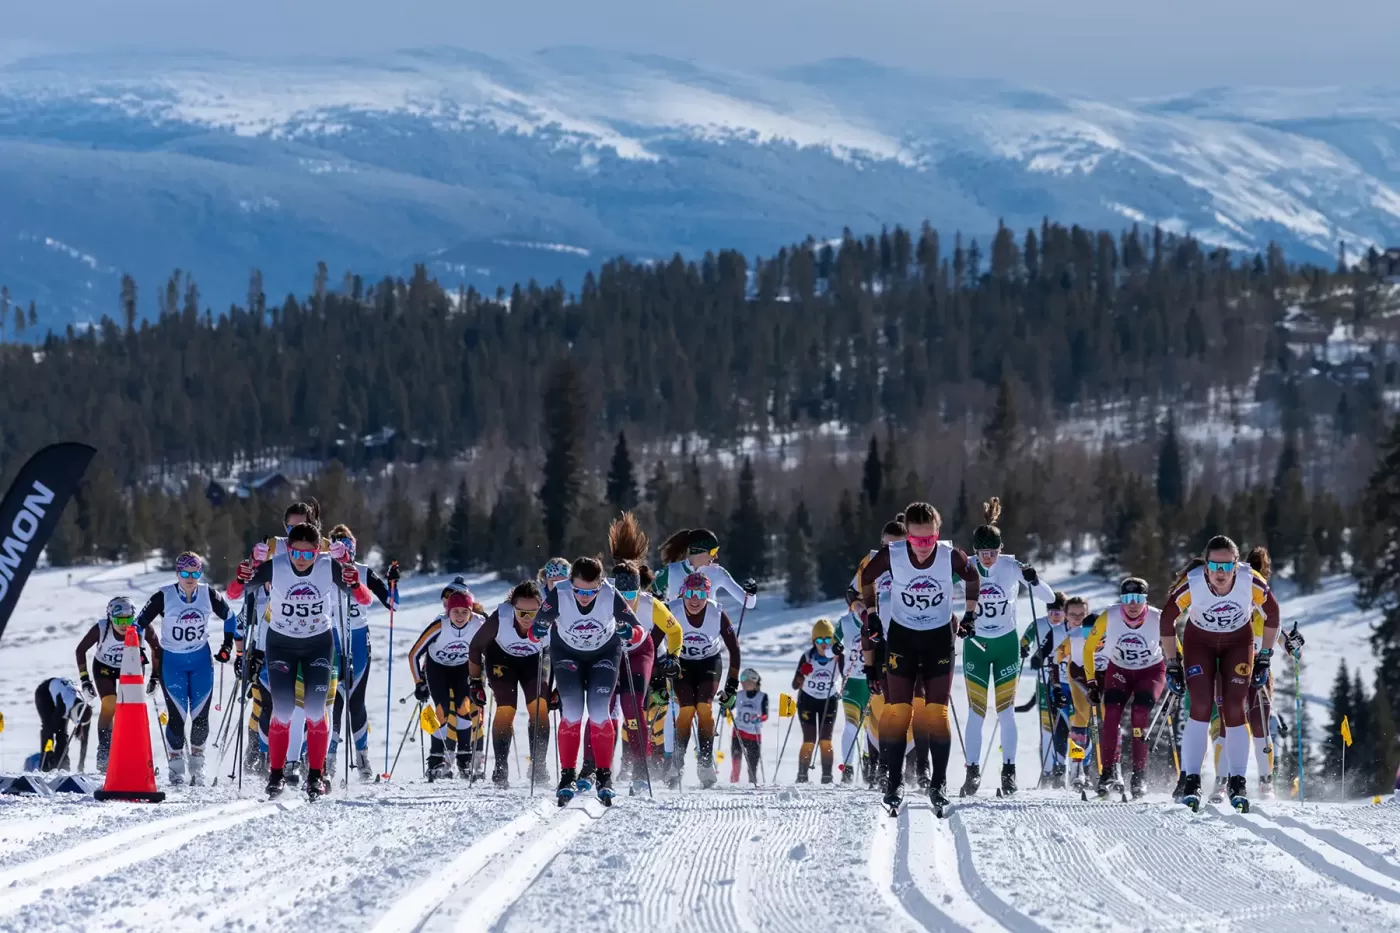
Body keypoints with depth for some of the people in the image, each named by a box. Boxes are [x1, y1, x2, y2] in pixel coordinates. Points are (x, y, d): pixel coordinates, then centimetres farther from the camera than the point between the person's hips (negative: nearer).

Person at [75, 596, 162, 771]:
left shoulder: (143, 628, -30)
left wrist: (155, 677, -10)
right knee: (109, 705, -20)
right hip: (104, 667, -1)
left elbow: (157, 649, -9)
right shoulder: (101, 629, -33)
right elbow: (81, 650, -16)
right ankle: (104, 753, -13)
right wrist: (84, 679, -17)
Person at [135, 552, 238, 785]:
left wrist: (227, 646, 5)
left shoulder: (208, 594, -6)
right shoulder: (164, 597, -13)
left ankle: (197, 763, 18)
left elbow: (230, 617, 10)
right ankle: (176, 766, 7)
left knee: (200, 715, -1)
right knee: (177, 716, -8)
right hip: (172, 662, -2)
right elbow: (140, 623, -3)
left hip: (201, 660, 2)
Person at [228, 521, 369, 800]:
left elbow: (365, 600, -14)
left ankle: (316, 775, 4)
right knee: (282, 712, -6)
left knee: (315, 711, -6)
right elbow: (232, 594, -14)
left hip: (318, 644, 0)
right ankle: (276, 774, 8)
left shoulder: (330, 567, -17)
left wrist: (354, 584, -35)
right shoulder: (274, 567, -19)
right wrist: (242, 579, -36)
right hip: (280, 644, 0)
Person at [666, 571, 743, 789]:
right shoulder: (672, 612, -26)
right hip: (680, 663, 0)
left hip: (709, 663, 0)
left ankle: (706, 765, -13)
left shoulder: (718, 615, -24)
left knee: (704, 708, -20)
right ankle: (676, 766, -10)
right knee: (687, 710, -19)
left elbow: (734, 649, -13)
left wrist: (732, 686, -13)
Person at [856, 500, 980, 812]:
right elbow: (867, 577, 3)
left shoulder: (951, 557, -19)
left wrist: (970, 614, 6)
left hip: (940, 638, 0)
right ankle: (894, 780, 3)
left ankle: (939, 782, 3)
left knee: (937, 712, -3)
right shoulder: (891, 555, -19)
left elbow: (971, 577, 5)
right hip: (901, 637, 0)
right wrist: (870, 617, 6)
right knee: (896, 712, -3)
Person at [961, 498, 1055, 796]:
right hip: (975, 644, 0)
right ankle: (973, 772, 1)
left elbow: (1050, 598, -12)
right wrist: (954, 624, -24)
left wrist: (1033, 581, -33)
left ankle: (1009, 771, 7)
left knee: (1006, 710, 1)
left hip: (1007, 644, 0)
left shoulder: (1012, 567, -12)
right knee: (976, 711, -3)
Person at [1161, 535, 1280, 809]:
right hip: (1199, 642, -1)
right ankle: (1190, 781, -10)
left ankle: (1237, 783, 1)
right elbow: (1167, 620, -13)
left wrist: (1265, 658, -4)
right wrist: (1172, 665, -9)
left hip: (1238, 642, 1)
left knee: (1234, 710, -9)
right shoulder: (1191, 585, -30)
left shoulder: (1251, 582, -28)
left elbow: (1272, 614, -7)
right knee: (1201, 707, -16)